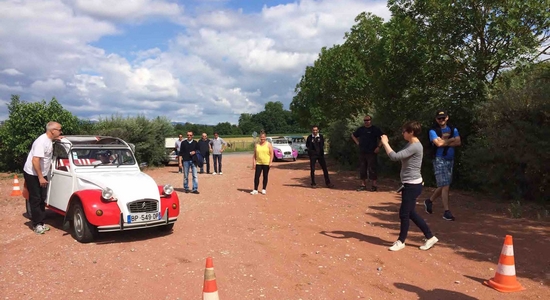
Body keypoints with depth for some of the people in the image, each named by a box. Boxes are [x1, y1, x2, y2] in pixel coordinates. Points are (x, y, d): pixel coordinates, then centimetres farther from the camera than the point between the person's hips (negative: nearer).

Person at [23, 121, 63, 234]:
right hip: (32, 174, -9)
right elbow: (35, 161, -29)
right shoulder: (42, 142, -25)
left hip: (42, 174, 9)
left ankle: (41, 223, 18)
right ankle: (36, 225, 8)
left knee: (42, 199, 10)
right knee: (36, 199, -2)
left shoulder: (49, 139, 2)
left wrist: (56, 138, 8)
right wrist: (40, 178, -26)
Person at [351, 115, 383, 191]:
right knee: (362, 169, 7)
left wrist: (378, 147, -13)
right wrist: (357, 142, 12)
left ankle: (374, 185, 1)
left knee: (372, 169, -6)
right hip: (362, 152, 5)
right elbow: (353, 135, 25)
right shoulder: (360, 129, 10)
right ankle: (363, 185, 15)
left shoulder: (375, 129, -3)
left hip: (372, 153, -5)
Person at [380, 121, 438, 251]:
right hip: (409, 184, 11)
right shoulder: (411, 145, 12)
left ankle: (401, 241, 17)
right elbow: (399, 156, 18)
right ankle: (430, 237, 26)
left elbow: (395, 156, -26)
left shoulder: (415, 146, -21)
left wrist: (385, 142, -16)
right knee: (410, 213, 16)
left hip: (412, 185, -11)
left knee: (404, 213, 1)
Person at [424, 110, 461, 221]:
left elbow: (458, 142, -3)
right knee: (445, 186, -10)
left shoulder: (453, 130, 11)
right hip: (439, 160, -6)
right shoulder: (433, 131, -4)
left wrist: (444, 141, -12)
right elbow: (438, 143, -19)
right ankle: (446, 211, -5)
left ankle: (429, 201, 32)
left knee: (443, 185, 12)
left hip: (450, 159, 6)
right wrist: (451, 139, -5)